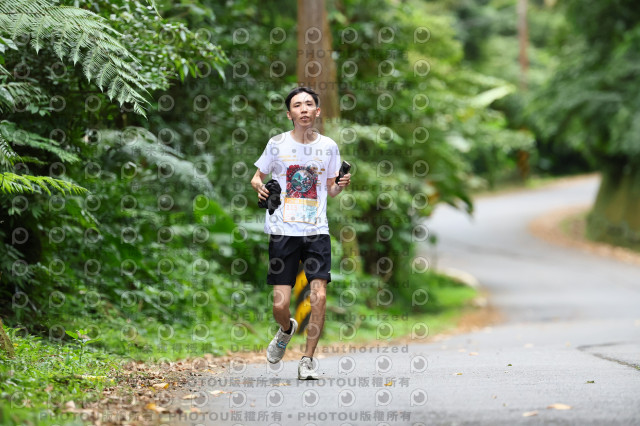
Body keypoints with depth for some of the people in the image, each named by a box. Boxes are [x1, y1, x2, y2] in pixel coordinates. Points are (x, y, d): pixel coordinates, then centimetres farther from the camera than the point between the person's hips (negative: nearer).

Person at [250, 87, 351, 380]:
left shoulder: (328, 146, 6)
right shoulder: (277, 144, 2)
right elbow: (257, 176, 14)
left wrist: (341, 185, -5)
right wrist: (259, 186, -8)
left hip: (317, 231, 1)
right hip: (282, 231, -1)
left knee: (319, 295, -14)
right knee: (280, 305, -5)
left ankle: (307, 359, -1)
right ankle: (286, 330, 32)